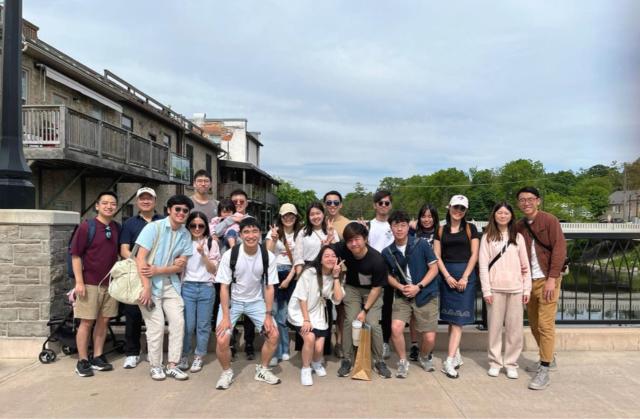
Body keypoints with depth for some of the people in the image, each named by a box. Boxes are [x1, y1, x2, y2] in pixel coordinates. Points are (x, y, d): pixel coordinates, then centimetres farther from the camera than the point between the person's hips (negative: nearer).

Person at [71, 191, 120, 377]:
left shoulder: (117, 228, 6)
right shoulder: (86, 227, -8)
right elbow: (76, 255, -9)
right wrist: (79, 281, -14)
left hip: (111, 283, 5)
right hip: (90, 283, -5)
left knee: (104, 321, 10)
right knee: (87, 322, 1)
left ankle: (97, 357, 21)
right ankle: (83, 361, 11)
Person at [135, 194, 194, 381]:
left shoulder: (185, 235, 2)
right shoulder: (153, 227, -11)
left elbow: (181, 265, 0)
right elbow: (140, 258, -15)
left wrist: (158, 270, -16)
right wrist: (146, 287, -20)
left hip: (170, 283, 5)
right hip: (150, 283, -4)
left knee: (178, 322, -1)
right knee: (157, 325, -4)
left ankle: (172, 365, 11)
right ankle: (155, 366, 14)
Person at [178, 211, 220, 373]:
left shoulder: (212, 243, 3)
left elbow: (213, 269, 0)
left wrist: (203, 254, -13)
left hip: (206, 288, 0)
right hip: (187, 287, 0)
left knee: (203, 325, 5)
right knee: (187, 325, -1)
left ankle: (198, 357, 19)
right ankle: (183, 356, 16)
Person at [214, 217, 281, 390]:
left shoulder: (268, 257, -16)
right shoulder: (230, 255, -21)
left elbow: (269, 287, -9)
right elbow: (224, 287, -15)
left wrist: (268, 315, -12)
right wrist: (226, 316, -19)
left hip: (256, 301, 2)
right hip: (232, 300, -2)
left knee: (273, 334, -8)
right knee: (222, 339, -17)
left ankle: (262, 369, 17)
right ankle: (226, 372, 12)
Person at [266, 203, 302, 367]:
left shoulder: (299, 234, 5)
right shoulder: (274, 232, 3)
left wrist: (289, 278, -4)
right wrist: (273, 239, -20)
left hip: (292, 275, 1)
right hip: (275, 273, -1)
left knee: (283, 314, 4)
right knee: (278, 314, -5)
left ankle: (282, 350, 18)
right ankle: (278, 351, 4)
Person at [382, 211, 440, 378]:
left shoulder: (421, 244, -9)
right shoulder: (387, 252, -2)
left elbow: (434, 268, -5)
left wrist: (418, 287, -15)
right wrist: (401, 287, -8)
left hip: (426, 295, -1)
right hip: (402, 296, 2)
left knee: (429, 338, -1)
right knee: (396, 328, -19)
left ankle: (424, 357, 35)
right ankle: (403, 362, 8)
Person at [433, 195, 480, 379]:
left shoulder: (470, 229, 5)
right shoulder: (441, 230, 8)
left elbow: (474, 254, -1)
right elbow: (437, 256, 3)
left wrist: (465, 277, -10)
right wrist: (447, 276, -8)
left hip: (465, 274, -2)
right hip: (446, 275, 2)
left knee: (458, 317, -7)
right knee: (450, 317, 7)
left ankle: (449, 361, -10)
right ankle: (457, 355, 19)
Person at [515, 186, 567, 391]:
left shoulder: (550, 220, -6)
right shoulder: (519, 226, 10)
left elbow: (559, 249, -12)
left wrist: (552, 279, -17)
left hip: (546, 279, -6)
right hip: (528, 281, 6)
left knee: (545, 324, -7)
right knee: (534, 324, 13)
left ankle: (544, 370, -1)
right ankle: (549, 359, 32)